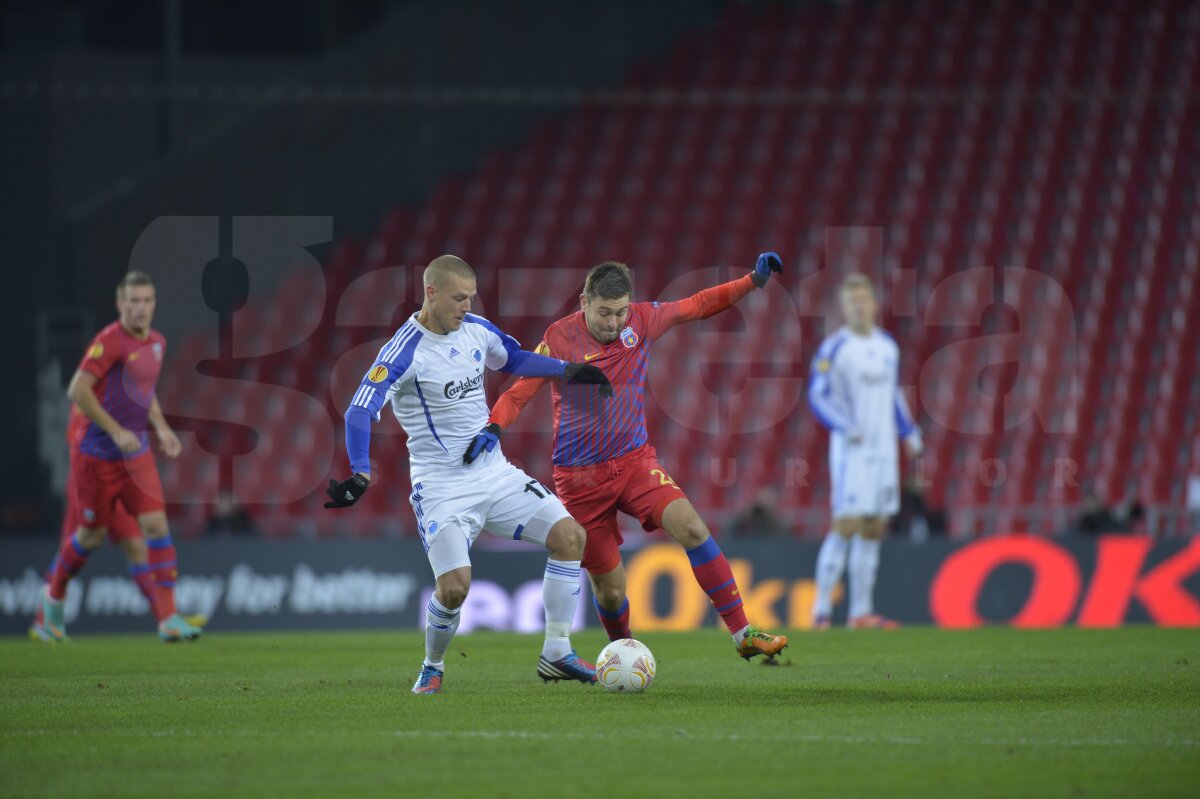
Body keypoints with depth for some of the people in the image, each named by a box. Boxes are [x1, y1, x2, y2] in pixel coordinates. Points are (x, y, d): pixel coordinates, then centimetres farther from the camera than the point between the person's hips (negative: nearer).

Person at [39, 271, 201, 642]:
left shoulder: (156, 343, 8)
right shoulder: (110, 341, -15)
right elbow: (77, 390, -20)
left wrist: (161, 428, 10)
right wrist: (116, 431, -22)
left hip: (136, 453, 6)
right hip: (98, 455, -6)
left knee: (156, 524, -8)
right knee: (93, 534, 6)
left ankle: (168, 618, -10)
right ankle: (54, 595, 33)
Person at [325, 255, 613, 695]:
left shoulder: (476, 329, 3)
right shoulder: (405, 351, -18)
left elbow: (514, 360, 24)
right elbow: (360, 411, -25)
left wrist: (567, 371, 14)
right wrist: (361, 475, -37)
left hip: (495, 472, 7)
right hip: (442, 485, -7)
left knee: (569, 536, -4)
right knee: (454, 585, -21)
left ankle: (556, 654, 5)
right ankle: (432, 668, 8)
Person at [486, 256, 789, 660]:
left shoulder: (641, 321, -3)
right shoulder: (560, 338, -12)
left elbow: (697, 305, 8)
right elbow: (519, 392, -10)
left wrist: (754, 280, 0)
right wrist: (492, 427, -28)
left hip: (635, 460, 2)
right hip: (580, 474, -2)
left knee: (691, 527, -22)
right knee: (609, 587, 2)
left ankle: (742, 633, -17)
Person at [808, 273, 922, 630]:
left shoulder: (887, 346, 12)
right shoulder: (834, 348, -9)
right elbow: (818, 396, -13)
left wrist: (909, 432, 18)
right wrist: (847, 427, -25)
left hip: (883, 450, 7)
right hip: (851, 451, -7)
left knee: (873, 529, 6)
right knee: (846, 526, -13)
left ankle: (861, 611, 10)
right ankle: (821, 608, -9)